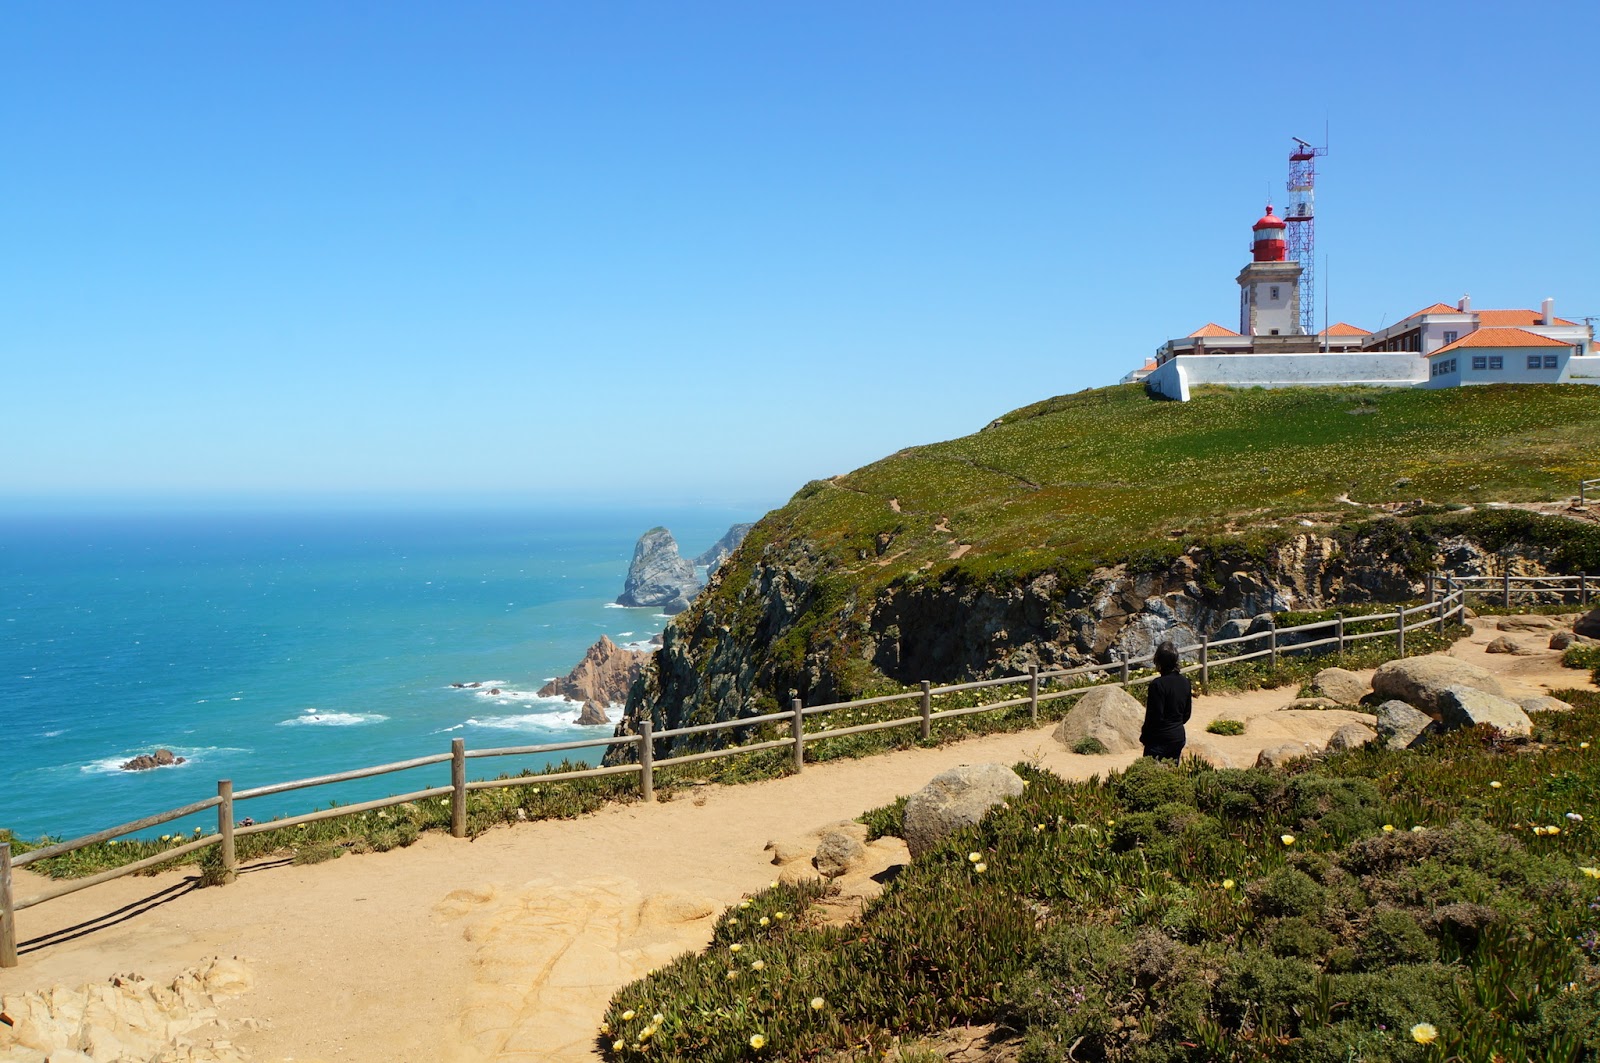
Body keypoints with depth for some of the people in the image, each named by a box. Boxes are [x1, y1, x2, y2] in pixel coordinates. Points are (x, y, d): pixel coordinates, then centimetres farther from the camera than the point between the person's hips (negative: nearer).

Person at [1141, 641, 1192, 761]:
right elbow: (1186, 713, 10)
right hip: (1178, 737, 7)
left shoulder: (1158, 684, -19)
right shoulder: (1185, 681, 3)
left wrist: (1144, 736, -5)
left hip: (1159, 739, -7)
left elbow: (1155, 716, -18)